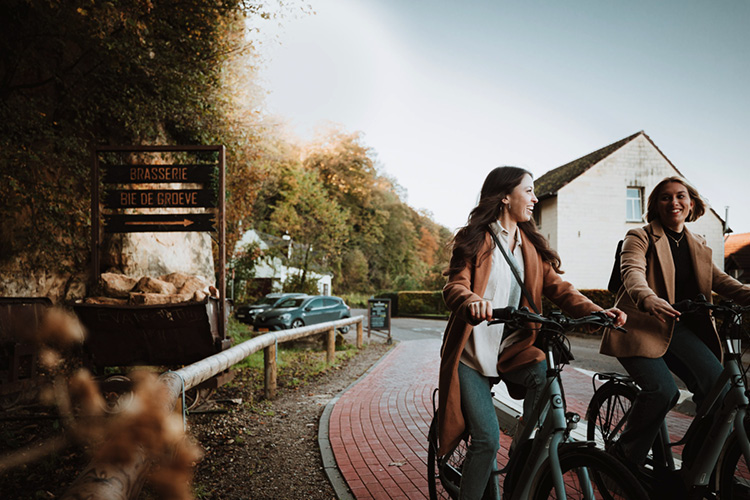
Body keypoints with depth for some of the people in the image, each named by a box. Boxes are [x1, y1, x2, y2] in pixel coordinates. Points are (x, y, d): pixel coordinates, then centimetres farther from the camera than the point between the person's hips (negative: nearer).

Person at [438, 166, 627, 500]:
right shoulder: (475, 240, -2)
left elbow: (556, 286, 1)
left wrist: (597, 311, -18)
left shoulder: (532, 244, 11)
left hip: (513, 351, 4)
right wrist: (471, 302, -39)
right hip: (472, 354, -3)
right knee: (487, 440, -13)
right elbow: (454, 286, -15)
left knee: (546, 376, -25)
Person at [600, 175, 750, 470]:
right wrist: (648, 299, -43)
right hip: (640, 326, -5)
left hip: (679, 327, 6)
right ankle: (626, 456, 0)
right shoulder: (639, 238, -2)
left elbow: (719, 280, 8)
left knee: (717, 382, -17)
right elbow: (632, 272, -21)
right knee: (662, 389, -23)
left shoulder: (699, 247, 19)